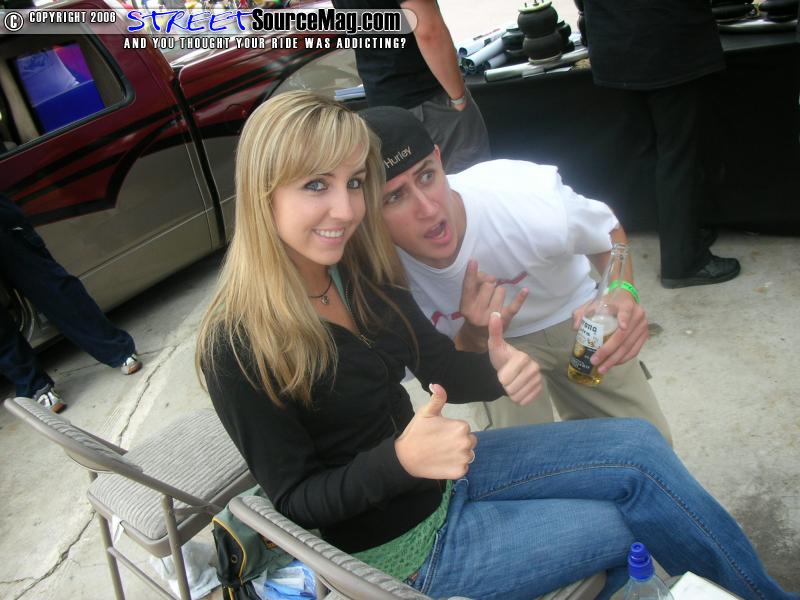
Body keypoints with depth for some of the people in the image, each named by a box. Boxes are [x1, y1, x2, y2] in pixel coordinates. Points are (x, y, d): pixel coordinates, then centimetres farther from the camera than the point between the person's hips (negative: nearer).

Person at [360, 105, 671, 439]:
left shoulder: (526, 200, -36)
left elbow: (608, 232, -12)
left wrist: (624, 293, -33)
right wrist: (476, 336, -41)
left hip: (573, 317, 2)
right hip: (480, 341, -1)